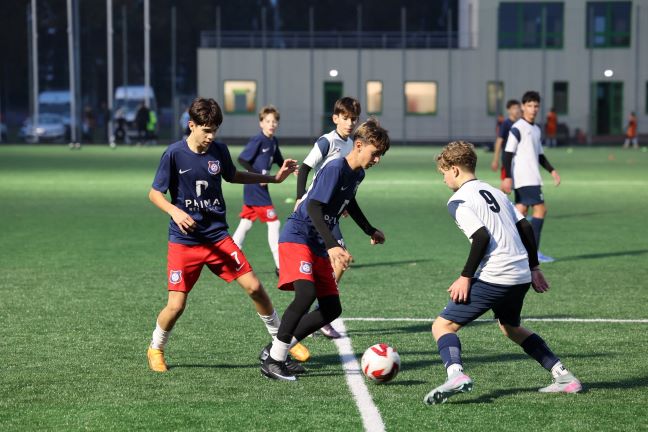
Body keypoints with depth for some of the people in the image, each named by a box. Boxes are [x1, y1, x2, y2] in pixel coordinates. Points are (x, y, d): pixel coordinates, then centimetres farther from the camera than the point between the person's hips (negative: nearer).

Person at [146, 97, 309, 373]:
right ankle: (155, 350, 21)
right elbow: (154, 193, -6)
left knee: (254, 287, -5)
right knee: (176, 305, -7)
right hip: (184, 242, -3)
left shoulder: (219, 151, 0)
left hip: (217, 237, 3)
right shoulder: (174, 154, -12)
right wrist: (175, 211, -25)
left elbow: (233, 176, 20)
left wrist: (274, 178, 14)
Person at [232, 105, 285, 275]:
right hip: (256, 189, -9)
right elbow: (242, 159, -17)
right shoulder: (258, 140, -15)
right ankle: (280, 266, -5)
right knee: (273, 223, -7)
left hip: (260, 187, 9)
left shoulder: (273, 141, 10)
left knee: (246, 223, 12)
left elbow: (279, 161, 19)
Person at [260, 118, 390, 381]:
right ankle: (273, 361, -19)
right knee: (306, 293, -29)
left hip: (319, 247, 9)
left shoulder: (358, 174, 10)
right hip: (297, 237, -9)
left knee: (332, 309, 3)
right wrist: (333, 246, -36)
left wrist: (370, 231, 38)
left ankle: (276, 349, 13)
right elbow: (314, 207, -27)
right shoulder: (335, 169, -18)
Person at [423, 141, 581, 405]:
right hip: (521, 276, 8)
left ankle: (456, 375, -30)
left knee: (443, 326, -3)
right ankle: (563, 376, 25)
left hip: (493, 277, -8)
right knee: (511, 328, 31)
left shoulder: (458, 201, -5)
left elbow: (482, 237, -18)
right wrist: (533, 267, 21)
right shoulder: (495, 192, 19)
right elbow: (525, 227, 16)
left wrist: (466, 277, -12)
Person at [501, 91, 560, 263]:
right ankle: (534, 252, -11)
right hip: (525, 178, -9)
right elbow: (508, 154, -13)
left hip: (532, 178, 9)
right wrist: (507, 177, -18)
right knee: (540, 209, -11)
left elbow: (539, 155, 25)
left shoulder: (536, 129, 17)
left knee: (521, 211, 6)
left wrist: (552, 170, 14)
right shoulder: (517, 128, -10)